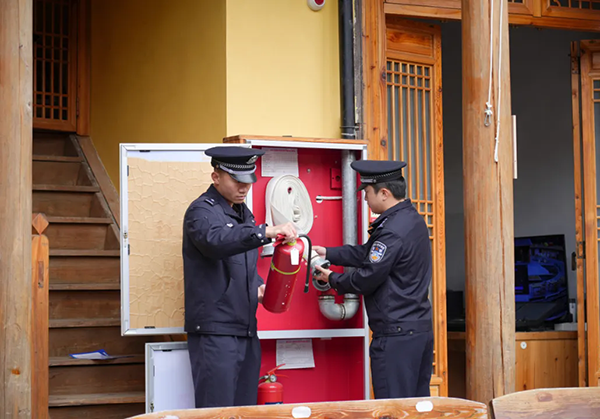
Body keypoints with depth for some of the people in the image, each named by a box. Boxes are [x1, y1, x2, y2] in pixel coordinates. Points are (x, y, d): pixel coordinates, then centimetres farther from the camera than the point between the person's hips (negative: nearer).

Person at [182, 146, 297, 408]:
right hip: (215, 331, -8)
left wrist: (258, 286, 8)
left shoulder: (243, 212, 18)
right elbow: (217, 241, -32)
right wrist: (266, 232, -42)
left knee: (246, 410, 10)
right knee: (217, 409, -9)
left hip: (246, 330, 8)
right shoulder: (202, 211, -9)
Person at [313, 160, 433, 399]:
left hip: (396, 336, -10)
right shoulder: (411, 218, 12)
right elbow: (367, 253, 20)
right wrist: (327, 253, 20)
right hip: (422, 328, 10)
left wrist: (332, 279, 2)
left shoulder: (393, 231, -20)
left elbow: (366, 279, -15)